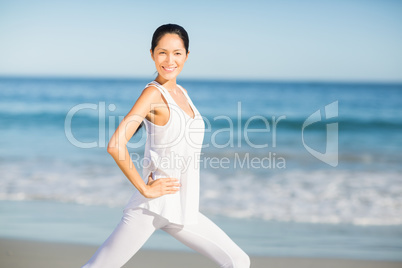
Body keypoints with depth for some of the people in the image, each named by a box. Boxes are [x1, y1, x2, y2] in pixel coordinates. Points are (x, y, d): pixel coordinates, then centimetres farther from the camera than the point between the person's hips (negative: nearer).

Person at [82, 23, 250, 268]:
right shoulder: (153, 93, -12)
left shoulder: (181, 93, 11)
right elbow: (115, 144, -23)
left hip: (182, 209, 7)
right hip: (154, 206, -7)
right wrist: (145, 189, -17)